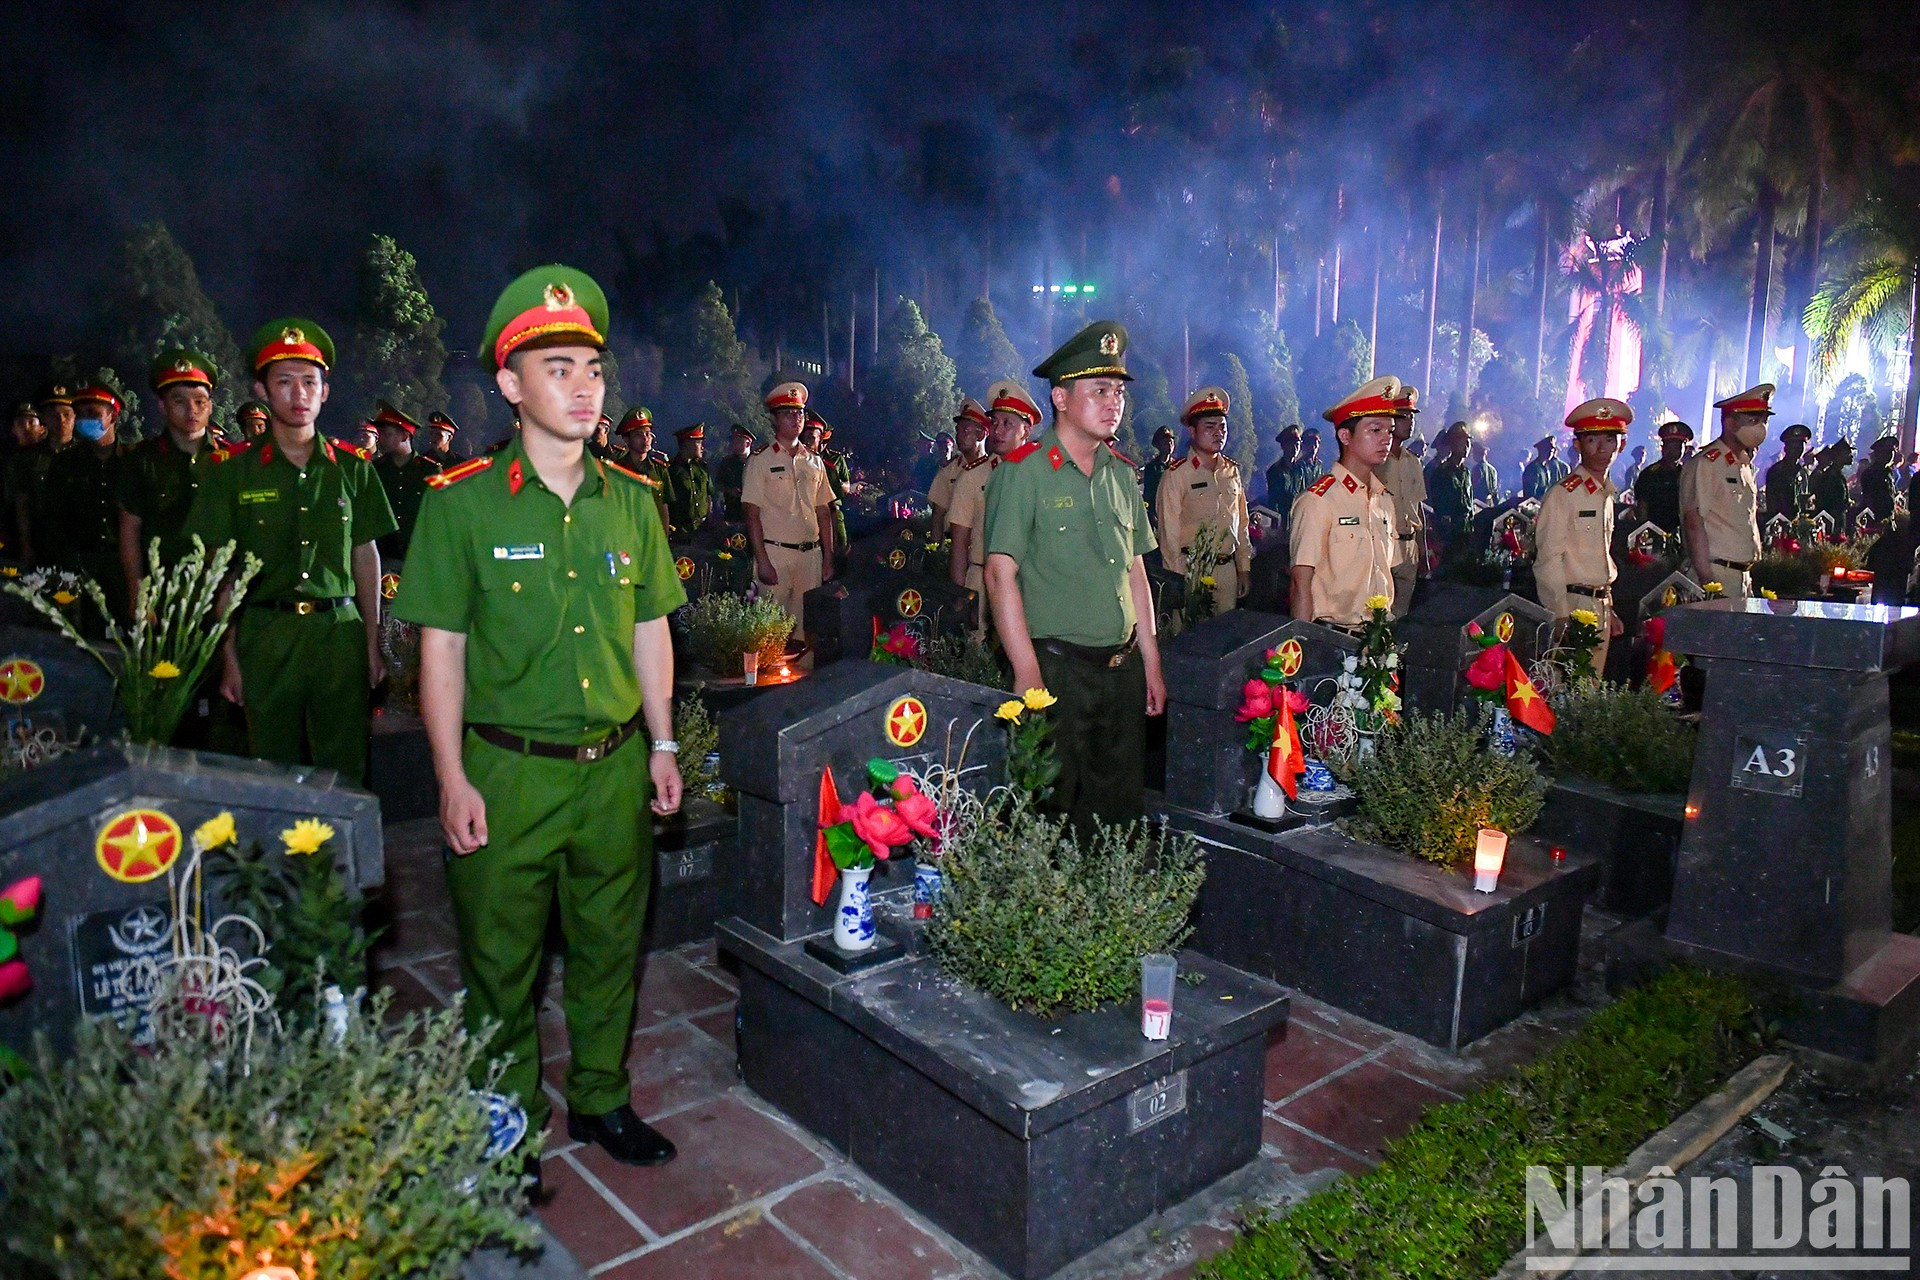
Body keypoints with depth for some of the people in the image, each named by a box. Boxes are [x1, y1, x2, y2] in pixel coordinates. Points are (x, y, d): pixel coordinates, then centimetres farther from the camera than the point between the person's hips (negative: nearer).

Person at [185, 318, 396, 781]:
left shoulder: (353, 469, 9)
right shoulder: (233, 470, 4)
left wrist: (373, 645, 7)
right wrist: (229, 654, -3)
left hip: (342, 633, 1)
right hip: (265, 635, -1)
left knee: (345, 772, 3)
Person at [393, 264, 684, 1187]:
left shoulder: (631, 500, 5)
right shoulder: (464, 503, -7)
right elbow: (440, 648, -5)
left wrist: (663, 744, 9)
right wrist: (453, 781, -8)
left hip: (617, 765, 4)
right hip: (508, 770, -3)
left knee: (610, 946, 16)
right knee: (501, 960, 10)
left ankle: (602, 1101, 36)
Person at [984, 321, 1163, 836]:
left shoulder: (1122, 473, 12)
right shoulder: (1024, 471, -8)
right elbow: (1001, 575, -13)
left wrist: (1151, 663, 13)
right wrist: (1028, 675, -17)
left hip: (1123, 667, 6)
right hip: (1058, 668, -6)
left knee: (1123, 810, 13)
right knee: (1054, 813, 2)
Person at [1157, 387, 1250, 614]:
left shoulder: (1232, 471, 11)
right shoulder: (1176, 475, -9)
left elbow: (1241, 525, 17)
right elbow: (1169, 533, -10)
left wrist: (1244, 567, 14)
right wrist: (1181, 580, -11)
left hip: (1228, 569, 6)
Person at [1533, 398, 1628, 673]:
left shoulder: (1607, 495, 15)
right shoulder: (1563, 495, -10)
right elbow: (1548, 561, -13)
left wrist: (1609, 609, 20)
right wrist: (1561, 617, -17)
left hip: (1600, 606, 8)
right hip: (1572, 607, -8)